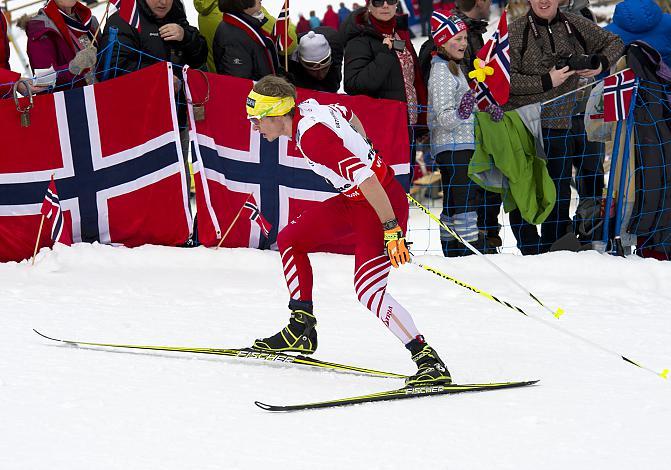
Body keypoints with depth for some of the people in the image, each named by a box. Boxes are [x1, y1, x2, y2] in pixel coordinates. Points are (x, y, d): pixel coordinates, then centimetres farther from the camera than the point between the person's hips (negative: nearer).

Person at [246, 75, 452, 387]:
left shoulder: (310, 136, -27)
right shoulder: (307, 107, 1)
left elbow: (365, 178, -31)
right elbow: (350, 116, 23)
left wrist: (392, 230, -30)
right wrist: (368, 157, 35)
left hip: (382, 205, -10)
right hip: (354, 200, 10)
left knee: (368, 290, -20)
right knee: (289, 240, 15)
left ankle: (429, 362, -20)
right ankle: (301, 330, 22)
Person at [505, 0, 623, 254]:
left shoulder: (575, 26, 5)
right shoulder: (515, 32, -6)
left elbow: (614, 42, 18)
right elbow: (505, 78, -13)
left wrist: (601, 64, -2)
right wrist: (546, 81, -17)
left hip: (560, 125, 3)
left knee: (560, 194, 10)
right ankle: (531, 254, 7)